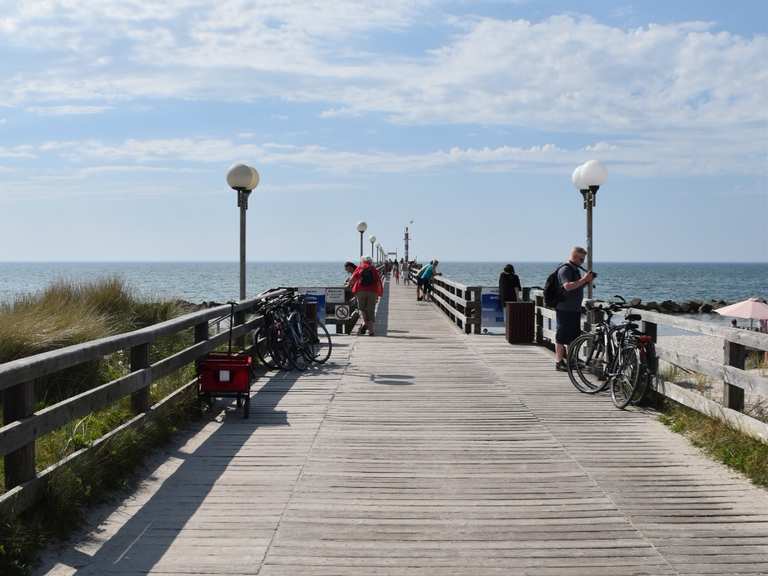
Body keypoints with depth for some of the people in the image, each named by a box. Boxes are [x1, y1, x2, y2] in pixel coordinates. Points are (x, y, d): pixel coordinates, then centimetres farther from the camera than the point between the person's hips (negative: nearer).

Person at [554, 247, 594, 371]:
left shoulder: (575, 269, 18)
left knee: (573, 335, 14)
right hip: (565, 309, -10)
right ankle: (559, 362, -2)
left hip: (575, 308, 10)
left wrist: (587, 281, 8)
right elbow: (568, 286, -27)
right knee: (562, 336, -5)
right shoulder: (565, 269, -14)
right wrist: (583, 279, -26)